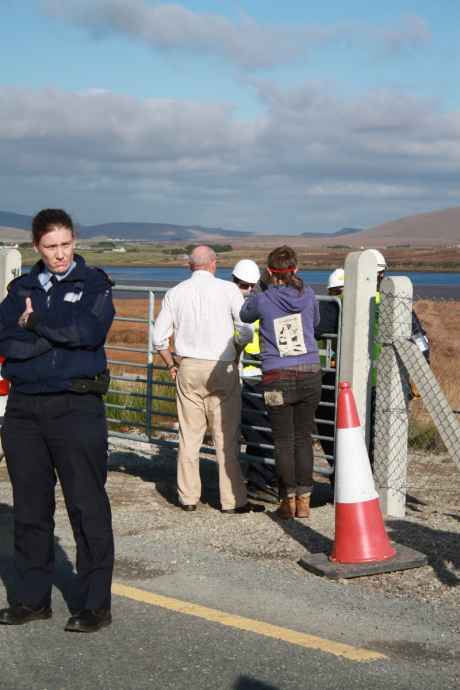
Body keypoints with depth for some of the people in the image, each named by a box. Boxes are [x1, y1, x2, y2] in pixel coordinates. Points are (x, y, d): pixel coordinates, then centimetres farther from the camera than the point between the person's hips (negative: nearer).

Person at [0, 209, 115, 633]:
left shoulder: (94, 284, 4)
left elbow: (91, 330, -14)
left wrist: (37, 320, -7)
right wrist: (62, 333, -12)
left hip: (76, 406, -4)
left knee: (87, 507, -3)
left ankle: (96, 604, 4)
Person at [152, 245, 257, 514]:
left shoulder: (175, 293, 6)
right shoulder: (228, 289, -3)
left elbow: (159, 337, 7)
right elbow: (247, 332, -8)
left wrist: (172, 364, 16)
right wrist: (235, 356, 7)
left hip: (188, 370, 3)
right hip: (222, 369, -3)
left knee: (189, 436, 9)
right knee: (227, 436, 1)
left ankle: (188, 497, 13)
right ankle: (232, 500, 3)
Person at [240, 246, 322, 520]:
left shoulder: (261, 300, -4)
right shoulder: (308, 296, 2)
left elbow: (244, 316, 17)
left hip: (277, 378, -2)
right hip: (310, 374, 2)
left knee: (284, 441, 6)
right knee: (303, 438, 9)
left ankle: (289, 500, 9)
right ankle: (304, 500, 10)